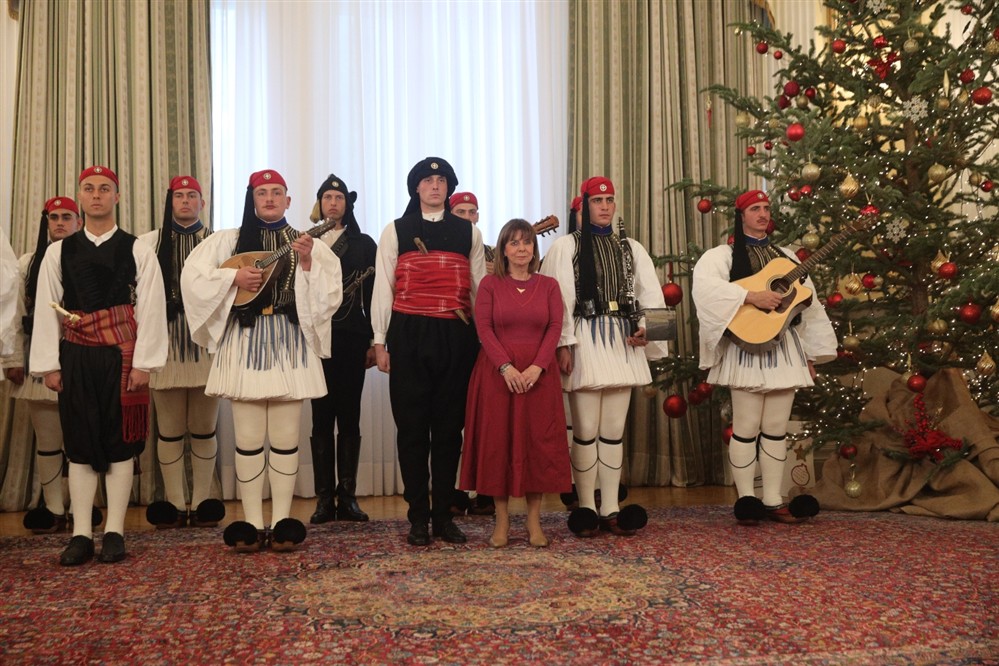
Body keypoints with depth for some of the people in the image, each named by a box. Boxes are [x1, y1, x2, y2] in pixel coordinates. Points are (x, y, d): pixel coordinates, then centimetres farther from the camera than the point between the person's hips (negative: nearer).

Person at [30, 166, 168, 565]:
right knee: (79, 443, 5)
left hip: (121, 357, -2)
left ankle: (114, 533, 12)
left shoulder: (137, 250, 1)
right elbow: (46, 309, 7)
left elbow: (151, 308, -4)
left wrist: (143, 363, -9)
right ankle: (81, 535, 12)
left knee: (120, 443, 3)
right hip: (76, 359, 2)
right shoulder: (59, 252, 8)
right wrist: (49, 364, 1)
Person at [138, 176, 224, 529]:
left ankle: (202, 503, 14)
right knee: (169, 429, 4)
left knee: (204, 428, 5)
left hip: (206, 341, 0)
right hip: (166, 343, 0)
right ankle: (175, 504, 13)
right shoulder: (149, 243, 8)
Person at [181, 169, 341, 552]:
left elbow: (329, 294, 0)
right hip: (245, 345, 0)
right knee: (248, 439, 0)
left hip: (289, 345, 0)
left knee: (285, 439, 2)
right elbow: (191, 277, 1)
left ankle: (282, 521, 9)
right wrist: (234, 277, -10)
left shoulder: (305, 243, 8)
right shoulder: (230, 240, 8)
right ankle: (252, 523, 7)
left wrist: (308, 262, -14)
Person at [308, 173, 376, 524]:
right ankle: (324, 499, 5)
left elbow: (372, 294, 5)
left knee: (349, 416, 3)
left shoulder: (364, 244, 9)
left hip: (352, 337, 0)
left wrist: (374, 340, 0)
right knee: (322, 416, 1)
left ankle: (347, 496, 8)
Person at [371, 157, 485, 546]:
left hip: (456, 337, 1)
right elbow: (383, 288, 6)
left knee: (449, 426, 5)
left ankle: (444, 515, 15)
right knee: (412, 426, 1)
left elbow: (479, 288, 13)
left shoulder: (469, 232, 12)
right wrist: (380, 341, 1)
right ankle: (418, 518, 11)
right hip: (409, 335, -1)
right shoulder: (395, 231, 8)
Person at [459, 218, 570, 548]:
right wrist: (505, 366, -16)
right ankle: (502, 520, 8)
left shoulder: (549, 285, 9)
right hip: (496, 372, -1)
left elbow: (555, 328, 0)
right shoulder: (489, 284, 4)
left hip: (538, 373, 1)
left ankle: (534, 520, 9)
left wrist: (538, 366, -14)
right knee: (497, 441, 0)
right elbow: (484, 328, -5)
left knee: (538, 441, 1)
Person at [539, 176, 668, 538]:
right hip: (585, 340, -4)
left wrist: (645, 327, -10)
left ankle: (611, 509, 11)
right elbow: (558, 298, -5)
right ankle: (587, 508, 7)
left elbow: (651, 294, 9)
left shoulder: (631, 249, 16)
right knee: (586, 430, -3)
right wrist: (563, 344, -13)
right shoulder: (565, 246, 3)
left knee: (614, 430, 6)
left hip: (623, 342, 4)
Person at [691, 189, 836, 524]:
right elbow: (705, 286, -19)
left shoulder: (785, 256, 19)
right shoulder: (723, 255, 2)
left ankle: (773, 501, 11)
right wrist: (751, 296, -25)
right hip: (747, 346, -5)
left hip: (785, 348, 5)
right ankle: (746, 499, 6)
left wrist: (811, 354, 13)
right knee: (746, 427, -3)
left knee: (776, 429, 6)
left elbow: (808, 303, 19)